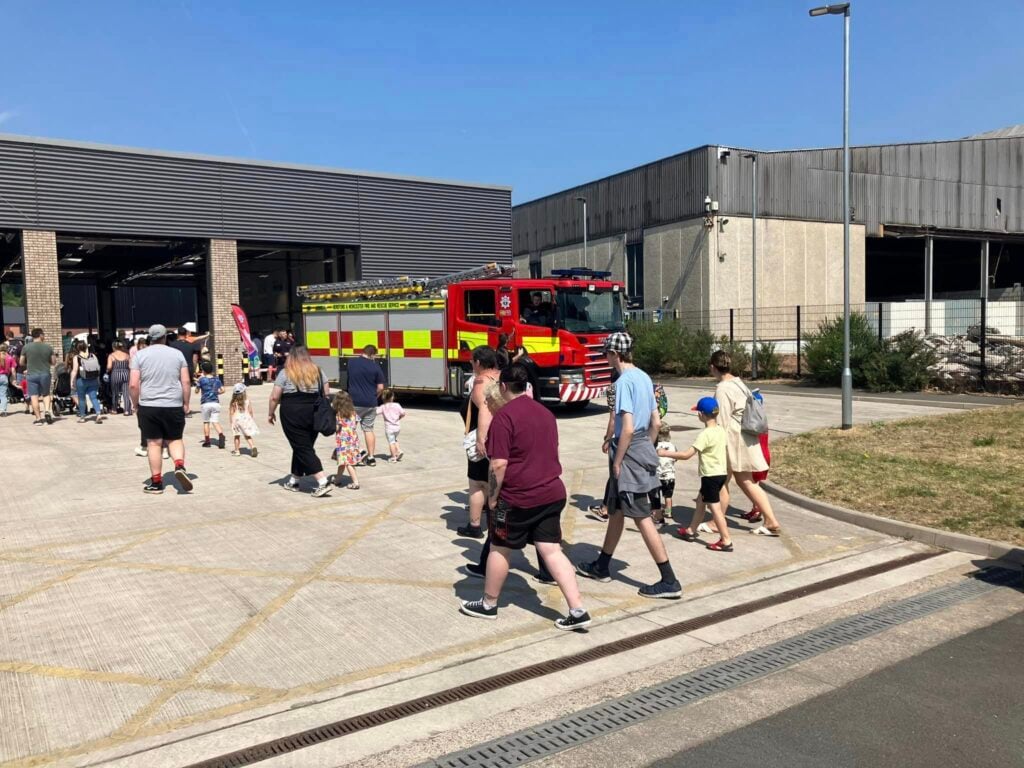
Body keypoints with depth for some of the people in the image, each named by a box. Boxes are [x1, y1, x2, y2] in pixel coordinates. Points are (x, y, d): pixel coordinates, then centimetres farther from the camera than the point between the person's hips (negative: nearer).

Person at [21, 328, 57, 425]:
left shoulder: (26, 347, -3)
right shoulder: (48, 347, -3)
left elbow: (21, 362, 4)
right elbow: (54, 362, 3)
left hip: (32, 374, -1)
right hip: (45, 374, 1)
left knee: (34, 397, 3)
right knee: (46, 394, 18)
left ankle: (38, 418, 3)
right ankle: (47, 410, -5)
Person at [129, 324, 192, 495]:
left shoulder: (140, 355, 1)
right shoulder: (177, 354, 5)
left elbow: (133, 384, -5)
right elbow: (186, 382, 1)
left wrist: (136, 405, 6)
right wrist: (186, 403, 9)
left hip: (149, 406, -1)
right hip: (174, 406, 1)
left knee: (154, 443, 5)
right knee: (175, 439, 13)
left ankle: (156, 482, 9)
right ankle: (180, 466, -12)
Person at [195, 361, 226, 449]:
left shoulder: (202, 379, -3)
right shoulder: (217, 379, 6)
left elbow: (196, 391, 6)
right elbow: (222, 390, 4)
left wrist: (197, 382, 16)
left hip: (205, 403, -2)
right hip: (215, 403, 2)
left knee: (206, 422, 11)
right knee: (215, 422, 0)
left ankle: (207, 441, 14)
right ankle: (221, 435, -26)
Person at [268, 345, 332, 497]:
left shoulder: (285, 373, -3)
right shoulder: (317, 372, 8)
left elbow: (274, 397, -5)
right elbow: (327, 394, 9)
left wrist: (271, 413, 7)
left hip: (293, 415, -5)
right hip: (314, 415, 5)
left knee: (303, 449, -3)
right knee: (305, 446, 16)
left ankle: (323, 483, -13)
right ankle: (294, 481, 27)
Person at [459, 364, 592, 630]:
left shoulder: (504, 416, -15)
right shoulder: (546, 413, 10)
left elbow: (498, 464, -19)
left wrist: (492, 498, -9)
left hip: (518, 498, -7)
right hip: (552, 493, 7)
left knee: (499, 549, 12)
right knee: (552, 551, 8)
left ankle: (488, 605, 27)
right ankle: (578, 611, 3)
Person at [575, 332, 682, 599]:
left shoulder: (624, 381, -18)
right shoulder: (644, 378, 9)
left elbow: (627, 428, -23)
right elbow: (656, 422, 13)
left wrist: (617, 462, -15)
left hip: (629, 455, -9)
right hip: (644, 448, 10)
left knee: (642, 518, -3)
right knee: (616, 510, 19)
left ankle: (669, 581, 1)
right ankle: (601, 567, 33)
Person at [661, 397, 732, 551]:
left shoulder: (705, 434, -20)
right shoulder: (721, 431, 6)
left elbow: (687, 454, -23)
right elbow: (725, 454, 16)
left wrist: (665, 453, -17)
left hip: (711, 475, -9)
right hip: (721, 473, 9)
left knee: (715, 508, -2)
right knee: (700, 501, 20)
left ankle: (726, 541, 0)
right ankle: (691, 531, 31)